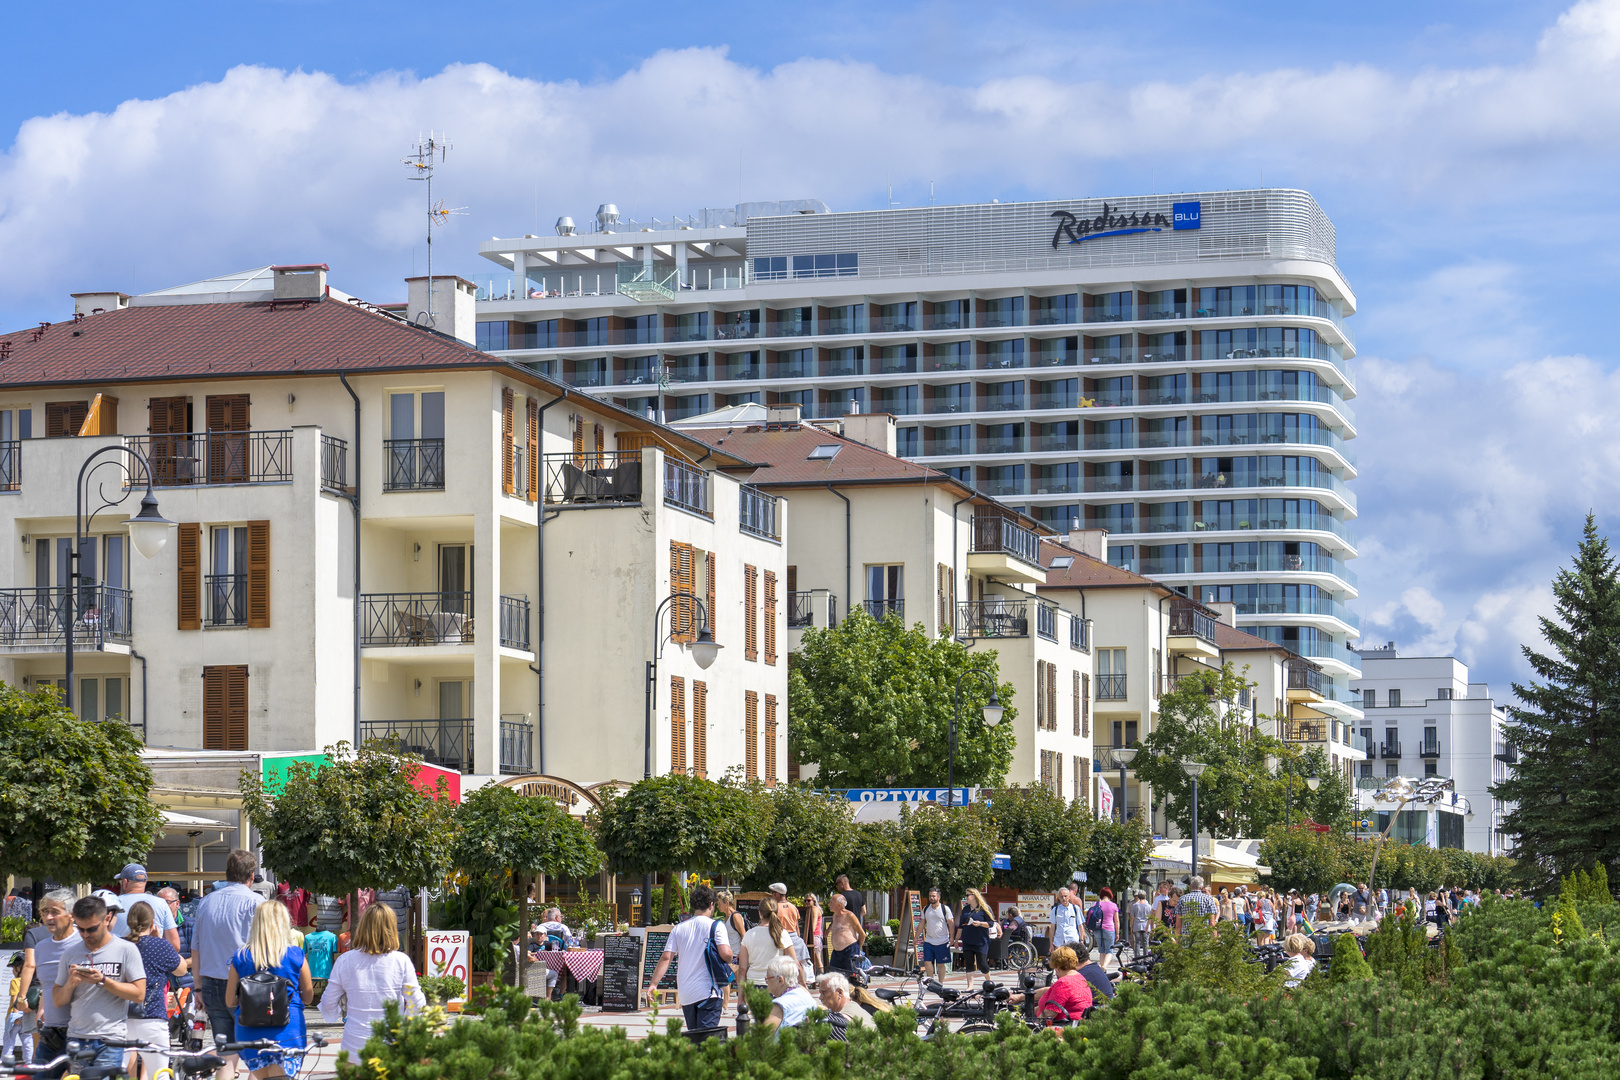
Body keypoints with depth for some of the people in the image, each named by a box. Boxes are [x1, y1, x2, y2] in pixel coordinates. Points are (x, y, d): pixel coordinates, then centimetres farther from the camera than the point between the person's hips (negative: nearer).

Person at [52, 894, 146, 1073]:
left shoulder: (126, 950, 2)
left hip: (110, 1040, -3)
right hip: (76, 1038, 4)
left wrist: (102, 981, -13)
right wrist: (70, 984, -9)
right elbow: (58, 1000, 13)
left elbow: (139, 994, -4)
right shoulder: (70, 954, 12)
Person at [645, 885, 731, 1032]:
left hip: (685, 994, 4)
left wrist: (653, 984, 2)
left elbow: (666, 958, 1)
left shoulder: (679, 929, 8)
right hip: (708, 991, -4)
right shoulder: (715, 926, -3)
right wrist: (727, 961, 8)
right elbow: (726, 954, -15)